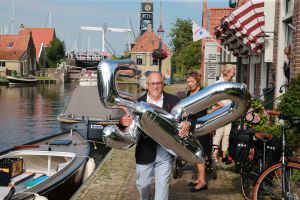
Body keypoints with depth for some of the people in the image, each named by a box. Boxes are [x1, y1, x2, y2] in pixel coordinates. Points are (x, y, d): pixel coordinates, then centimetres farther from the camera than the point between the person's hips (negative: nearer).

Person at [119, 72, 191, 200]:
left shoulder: (173, 101, -2)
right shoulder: (138, 102, -5)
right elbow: (130, 125, -6)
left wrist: (187, 125, -27)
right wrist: (123, 121, -30)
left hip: (165, 151, -1)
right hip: (145, 151, 1)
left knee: (162, 185, 6)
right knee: (142, 184, 19)